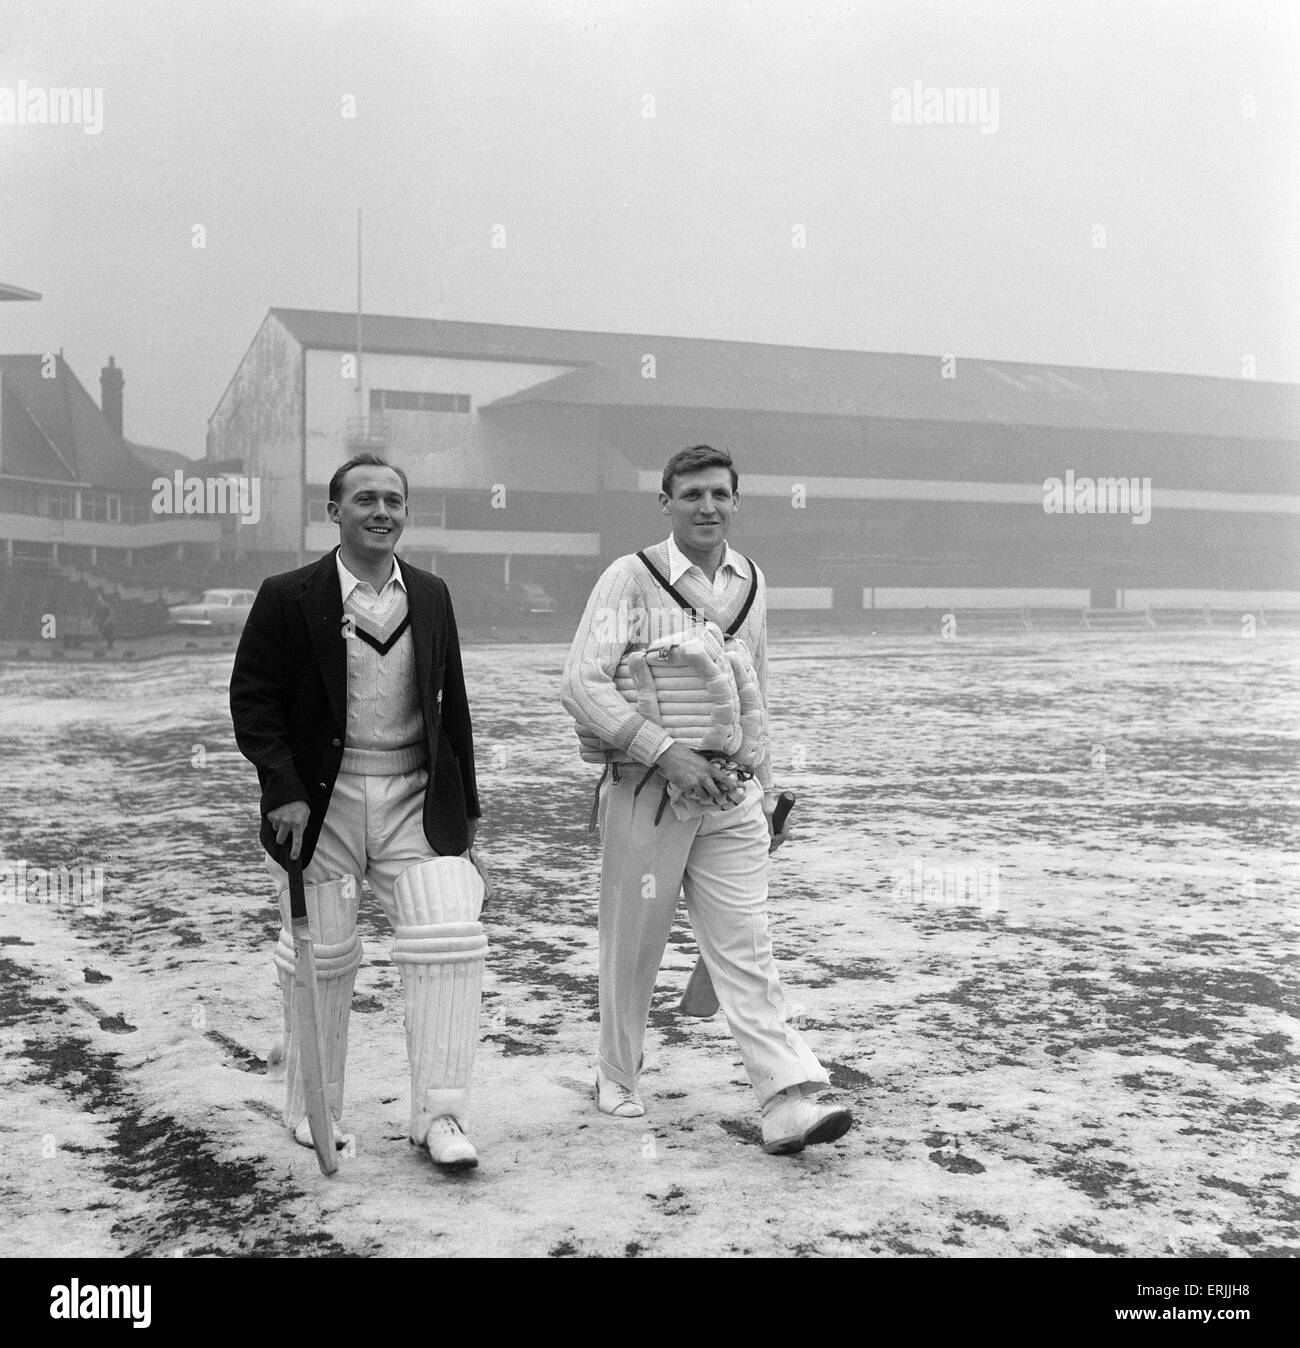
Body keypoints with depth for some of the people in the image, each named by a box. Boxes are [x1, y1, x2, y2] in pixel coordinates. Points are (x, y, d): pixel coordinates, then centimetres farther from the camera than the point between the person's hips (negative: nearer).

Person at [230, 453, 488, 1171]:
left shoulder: (431, 595, 9)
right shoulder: (288, 597, -3)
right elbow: (252, 699, -4)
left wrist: (465, 803, 14)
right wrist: (285, 791, -14)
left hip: (416, 800, 3)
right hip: (321, 800, -3)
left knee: (450, 940, -9)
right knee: (321, 957, 7)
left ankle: (438, 1115, 0)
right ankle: (311, 1107, 27)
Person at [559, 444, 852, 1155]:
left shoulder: (750, 582, 11)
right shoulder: (631, 578, -6)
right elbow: (581, 684, -14)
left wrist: (767, 789, 20)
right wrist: (668, 753, -19)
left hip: (729, 797, 4)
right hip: (647, 792, -4)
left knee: (746, 949, -1)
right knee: (632, 945, 9)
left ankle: (788, 1101, -4)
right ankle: (616, 1079, 28)